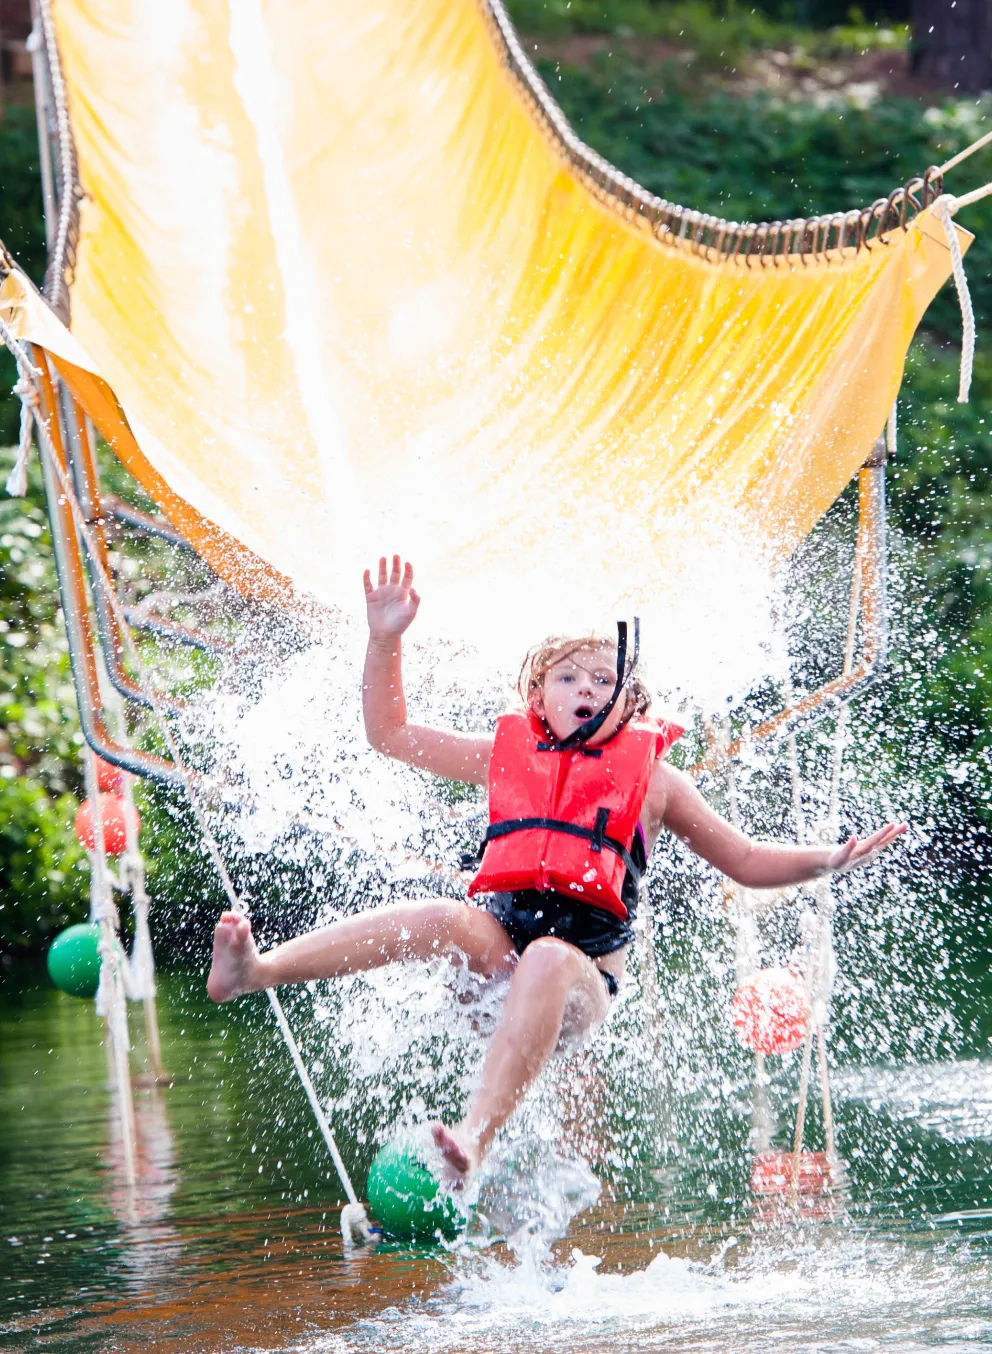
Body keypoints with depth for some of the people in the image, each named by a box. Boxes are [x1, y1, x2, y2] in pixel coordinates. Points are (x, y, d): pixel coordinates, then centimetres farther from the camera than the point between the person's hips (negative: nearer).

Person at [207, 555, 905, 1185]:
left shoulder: (651, 775, 14)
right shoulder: (507, 753, 18)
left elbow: (749, 861, 19)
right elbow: (391, 732, 22)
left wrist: (828, 859, 3)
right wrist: (385, 639, 11)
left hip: (583, 972, -1)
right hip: (498, 945, 1)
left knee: (547, 960, -39)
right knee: (447, 917, -33)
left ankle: (477, 1136, -56)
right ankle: (253, 971, -47)